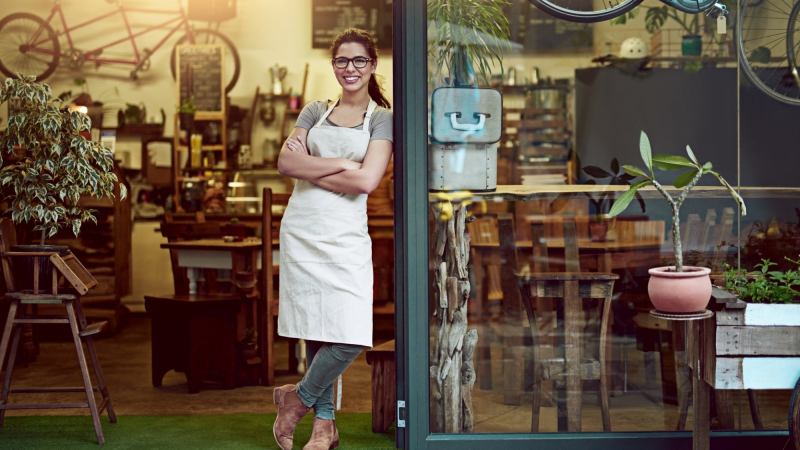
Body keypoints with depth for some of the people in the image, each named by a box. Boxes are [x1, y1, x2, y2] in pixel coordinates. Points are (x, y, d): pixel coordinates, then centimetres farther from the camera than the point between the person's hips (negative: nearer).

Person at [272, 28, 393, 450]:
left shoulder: (382, 118, 4)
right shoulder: (315, 111, 15)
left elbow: (366, 180, -10)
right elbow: (286, 163, 0)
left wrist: (309, 168, -5)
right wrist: (339, 164, -10)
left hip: (346, 236, -2)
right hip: (302, 229, 2)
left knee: (351, 337, -12)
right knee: (315, 330, 4)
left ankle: (300, 397, 12)